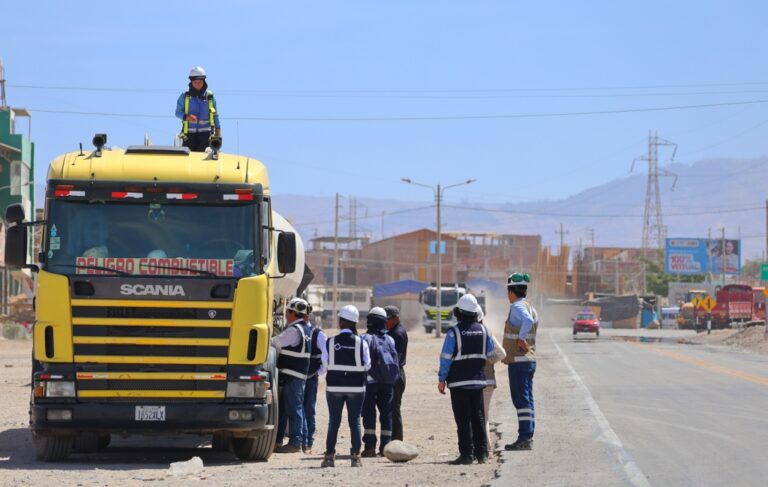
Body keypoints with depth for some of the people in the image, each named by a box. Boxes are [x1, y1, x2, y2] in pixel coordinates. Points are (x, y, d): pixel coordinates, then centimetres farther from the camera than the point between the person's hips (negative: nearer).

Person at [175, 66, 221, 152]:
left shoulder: (210, 96, 5)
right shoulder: (185, 96, 3)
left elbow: (215, 115, 11)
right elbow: (178, 112, 4)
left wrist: (218, 132, 8)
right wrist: (186, 117, -18)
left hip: (204, 133, 0)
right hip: (189, 133, 0)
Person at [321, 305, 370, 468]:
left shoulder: (330, 342, -8)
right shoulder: (361, 343, -8)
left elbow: (325, 365, -6)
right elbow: (367, 366, -3)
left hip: (334, 387, 0)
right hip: (356, 387, 0)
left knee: (334, 421, 7)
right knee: (354, 421, 7)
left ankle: (330, 456, 6)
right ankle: (356, 456, 4)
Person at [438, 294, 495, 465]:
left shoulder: (454, 332, -13)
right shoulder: (483, 330, 3)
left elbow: (446, 357, -12)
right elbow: (490, 354, 12)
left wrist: (442, 379, -5)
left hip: (459, 382, -5)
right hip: (478, 380, 5)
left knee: (463, 420, -2)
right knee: (478, 417, 13)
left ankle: (466, 454, -5)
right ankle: (482, 454, 14)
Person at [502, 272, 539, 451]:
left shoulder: (517, 307, -14)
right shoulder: (530, 307, 15)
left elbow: (528, 321, -33)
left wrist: (521, 338, -23)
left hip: (518, 361, -9)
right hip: (529, 360, 9)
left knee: (521, 400, -9)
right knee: (526, 400, 12)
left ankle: (524, 438, -11)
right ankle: (527, 437, 15)